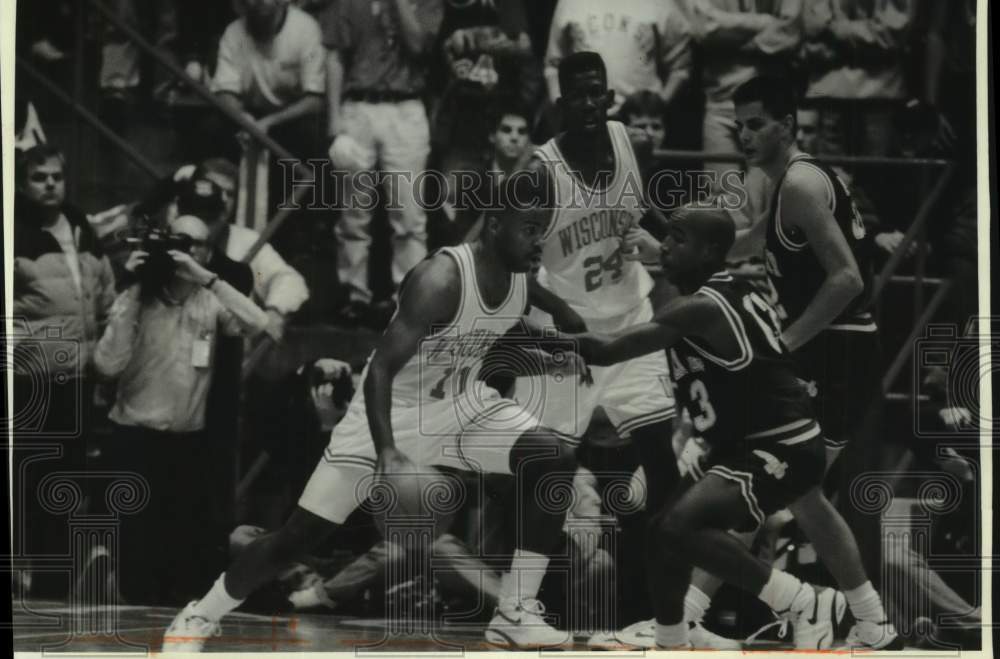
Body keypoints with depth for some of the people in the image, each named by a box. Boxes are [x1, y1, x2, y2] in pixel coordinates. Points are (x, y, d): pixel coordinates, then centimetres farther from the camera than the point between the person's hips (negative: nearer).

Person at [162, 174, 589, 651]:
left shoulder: (521, 278, -5)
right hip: (393, 410, -6)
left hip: (462, 403, 7)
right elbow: (380, 370, -31)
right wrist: (386, 451, -42)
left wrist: (550, 363, 0)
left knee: (555, 461, -14)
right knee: (304, 532, -6)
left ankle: (514, 615, -5)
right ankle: (198, 618, 15)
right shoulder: (441, 279, -30)